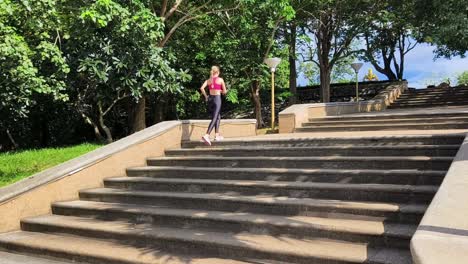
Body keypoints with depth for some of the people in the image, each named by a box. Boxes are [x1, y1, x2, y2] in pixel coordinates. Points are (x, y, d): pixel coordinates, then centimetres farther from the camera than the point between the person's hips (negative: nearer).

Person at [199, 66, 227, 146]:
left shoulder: (208, 80, 9)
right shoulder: (220, 79, -1)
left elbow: (202, 88, -5)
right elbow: (224, 91, 2)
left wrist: (206, 96, 7)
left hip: (210, 98, 5)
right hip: (217, 99, -5)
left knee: (218, 117, 21)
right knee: (214, 119, -11)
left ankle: (217, 135, 22)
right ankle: (206, 135, -27)